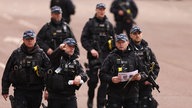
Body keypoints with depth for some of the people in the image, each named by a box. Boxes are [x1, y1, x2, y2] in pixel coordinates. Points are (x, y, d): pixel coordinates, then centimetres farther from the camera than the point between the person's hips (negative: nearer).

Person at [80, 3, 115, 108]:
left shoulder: (109, 24, 12)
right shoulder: (90, 23, 2)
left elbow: (113, 40, 17)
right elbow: (83, 39, -2)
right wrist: (91, 49, -14)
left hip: (106, 56, 3)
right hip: (94, 55, -3)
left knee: (105, 81, -1)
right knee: (93, 79, -5)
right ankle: (90, 99, 21)